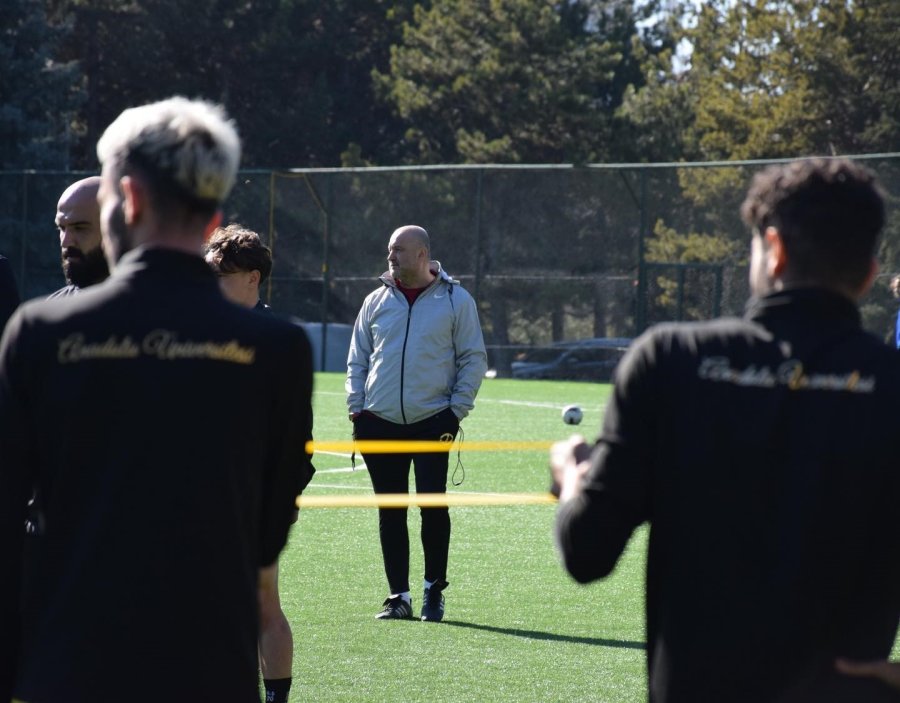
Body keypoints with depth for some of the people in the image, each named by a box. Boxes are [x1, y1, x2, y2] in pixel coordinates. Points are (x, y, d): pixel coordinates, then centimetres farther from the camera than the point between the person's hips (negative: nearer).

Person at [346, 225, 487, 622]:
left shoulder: (456, 301, 2)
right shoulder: (376, 302, 10)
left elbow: (473, 359, 4)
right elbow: (357, 360, 16)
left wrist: (456, 410, -5)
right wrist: (356, 408, 4)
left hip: (432, 423, -3)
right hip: (380, 423, 3)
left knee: (433, 506, -7)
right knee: (390, 512, 5)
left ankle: (434, 590, 6)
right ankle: (398, 595, 10)